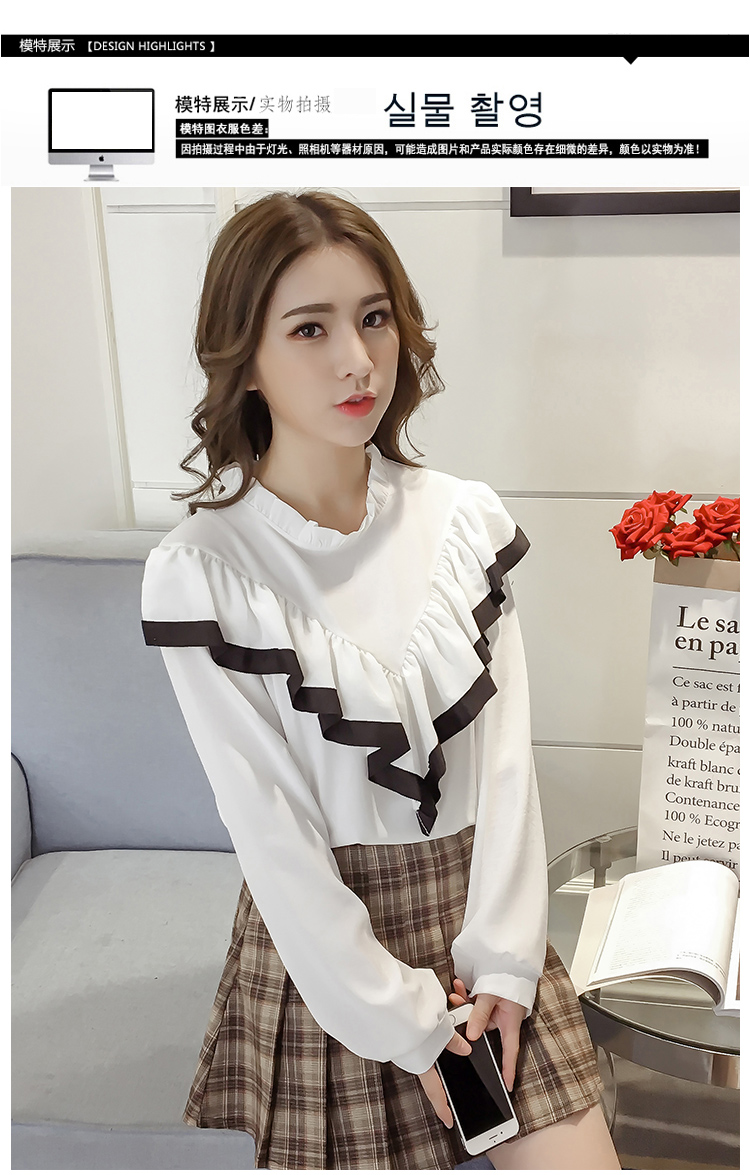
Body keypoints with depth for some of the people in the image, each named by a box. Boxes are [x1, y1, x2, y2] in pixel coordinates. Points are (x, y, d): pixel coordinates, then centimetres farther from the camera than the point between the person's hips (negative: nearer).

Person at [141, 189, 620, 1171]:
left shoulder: (468, 521, -5)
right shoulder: (199, 575, -16)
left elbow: (506, 753, -4)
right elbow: (270, 828, -14)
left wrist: (500, 962, -9)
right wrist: (408, 1026, -11)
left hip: (479, 902, 3)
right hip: (323, 937, -2)